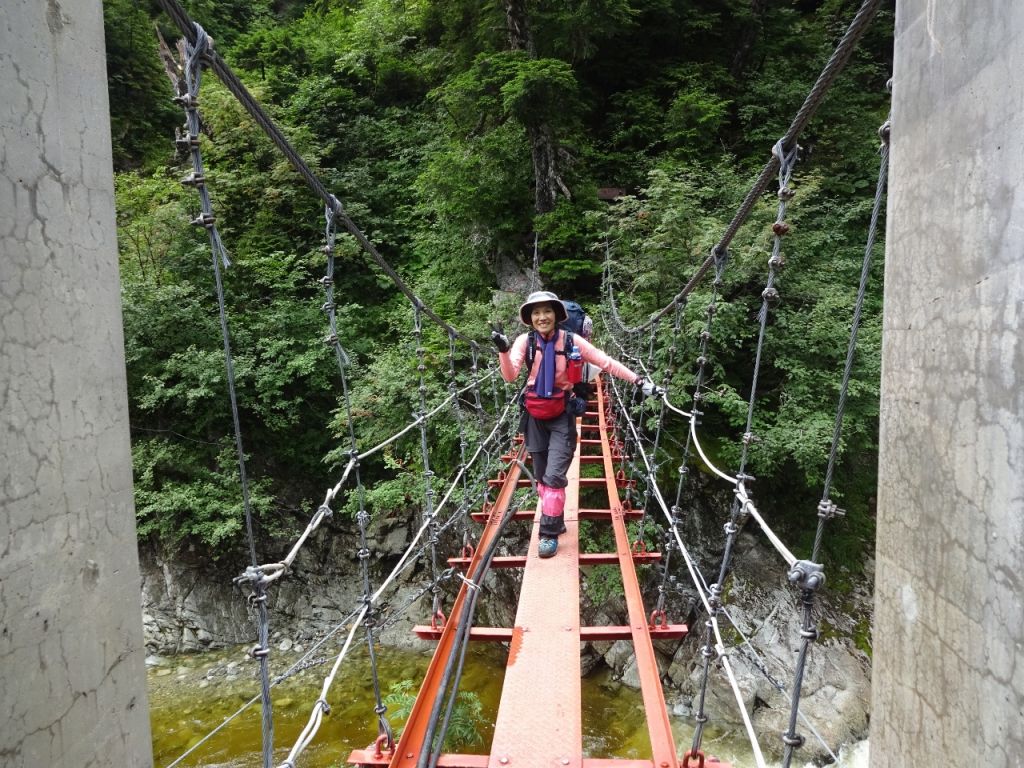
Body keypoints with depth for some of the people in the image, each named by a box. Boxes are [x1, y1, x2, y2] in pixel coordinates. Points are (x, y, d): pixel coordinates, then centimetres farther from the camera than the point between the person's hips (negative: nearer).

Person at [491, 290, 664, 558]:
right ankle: (555, 521, 32)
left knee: (554, 476, -9)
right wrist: (503, 350, -35)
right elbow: (510, 376, -17)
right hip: (536, 417, 2)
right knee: (541, 476, 11)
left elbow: (607, 363, -9)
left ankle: (549, 533, 5)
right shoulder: (525, 341, -7)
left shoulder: (571, 341, -10)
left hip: (562, 416, -2)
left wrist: (640, 382, -14)